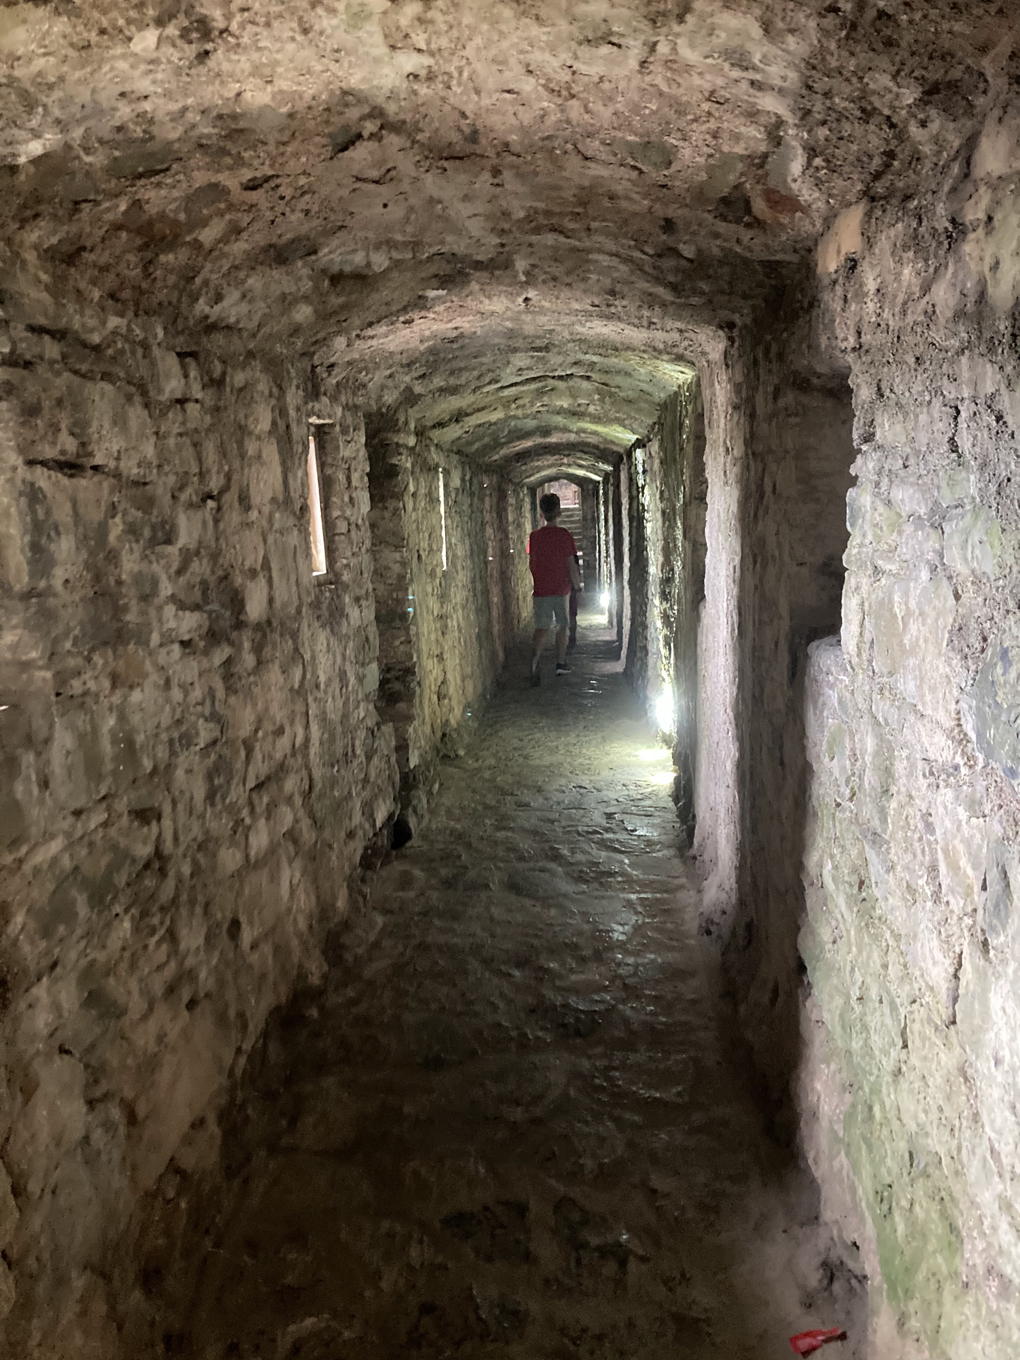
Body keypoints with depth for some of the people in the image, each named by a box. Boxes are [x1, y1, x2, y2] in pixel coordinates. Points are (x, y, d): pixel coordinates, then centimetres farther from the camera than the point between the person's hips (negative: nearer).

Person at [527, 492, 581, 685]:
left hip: (541, 590, 2)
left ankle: (534, 661, -25)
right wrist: (577, 585, 3)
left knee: (542, 629, -1)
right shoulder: (564, 535, -9)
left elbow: (531, 564, 10)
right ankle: (561, 664, 19)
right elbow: (571, 566, -9)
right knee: (562, 626, 14)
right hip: (561, 589, -2)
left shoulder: (534, 536, 1)